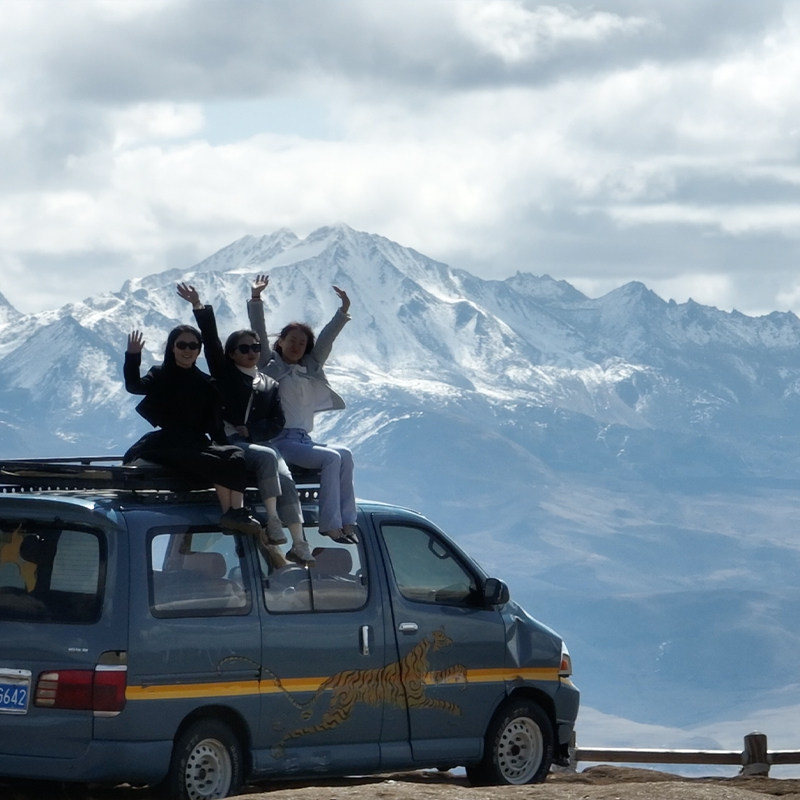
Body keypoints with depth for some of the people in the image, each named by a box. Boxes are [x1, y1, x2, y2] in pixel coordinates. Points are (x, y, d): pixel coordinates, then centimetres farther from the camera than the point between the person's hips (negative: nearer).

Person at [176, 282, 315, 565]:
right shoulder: (225, 375, 13)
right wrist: (199, 307, -9)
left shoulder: (269, 385, 21)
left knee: (285, 478, -24)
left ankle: (299, 545, -31)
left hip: (259, 442, 3)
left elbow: (277, 422, 12)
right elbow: (211, 342, 1)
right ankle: (272, 520, -36)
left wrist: (251, 430, -5)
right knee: (267, 457, -33)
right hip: (228, 443, -3)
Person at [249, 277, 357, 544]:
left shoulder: (310, 368, 21)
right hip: (279, 440, -6)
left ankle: (346, 522, -23)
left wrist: (343, 311, 12)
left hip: (303, 439, 6)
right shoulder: (269, 366, 6)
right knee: (331, 459, -24)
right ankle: (330, 524, -28)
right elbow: (259, 334, -3)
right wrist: (256, 299, -10)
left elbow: (326, 339, 19)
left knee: (345, 455, -18)